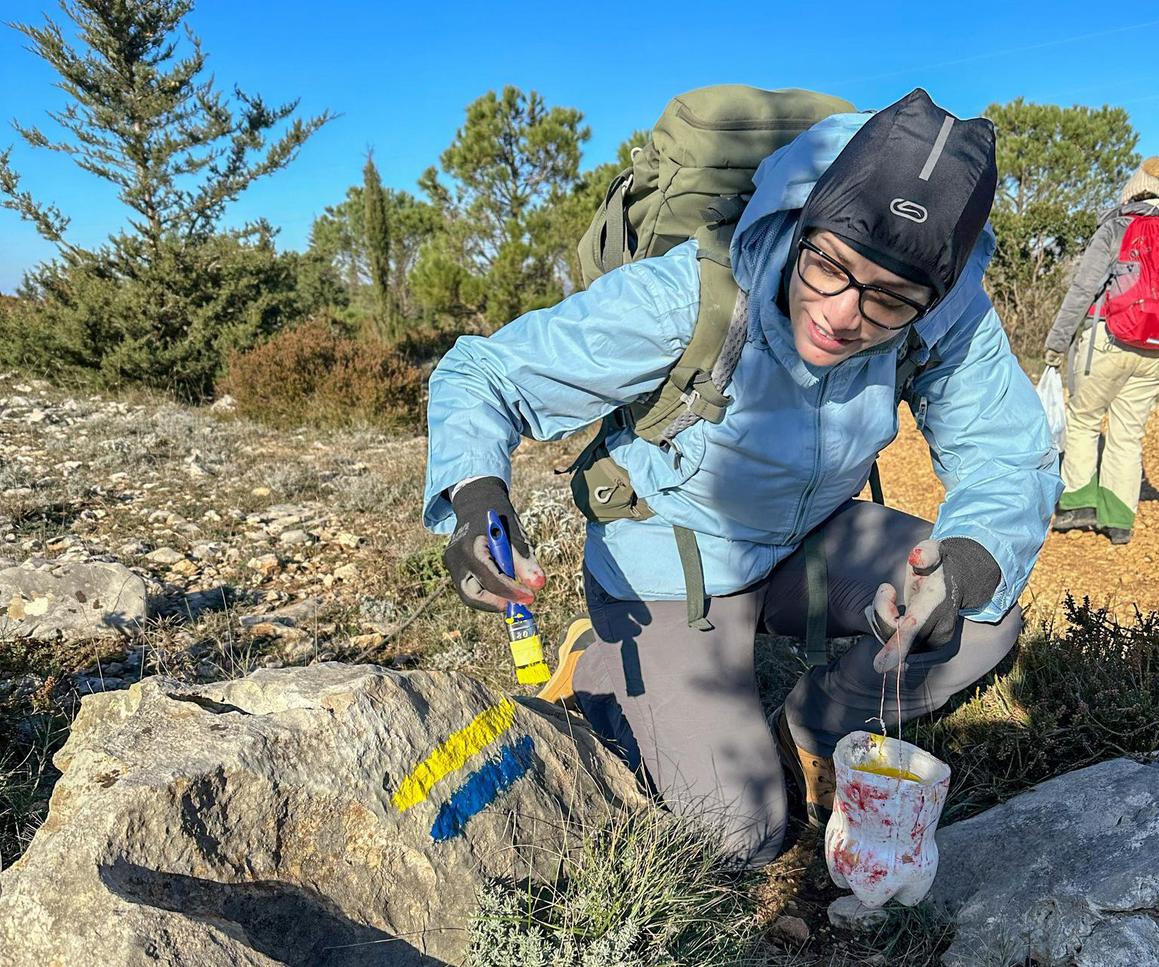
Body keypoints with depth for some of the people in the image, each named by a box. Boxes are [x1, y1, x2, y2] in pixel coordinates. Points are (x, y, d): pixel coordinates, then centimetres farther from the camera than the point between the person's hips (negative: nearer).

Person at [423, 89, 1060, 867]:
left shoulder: (950, 316, -21)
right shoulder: (684, 297, -33)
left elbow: (1013, 458, -11)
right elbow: (483, 373, -25)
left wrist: (968, 561, -35)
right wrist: (474, 490, -46)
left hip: (811, 542, 5)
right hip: (668, 573, -4)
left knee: (989, 611, -17)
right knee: (740, 839, -7)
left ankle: (812, 733, 10)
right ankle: (602, 675, 18)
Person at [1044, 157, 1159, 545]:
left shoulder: (1115, 229, -2)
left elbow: (1083, 289, -8)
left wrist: (1058, 340, -4)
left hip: (1108, 340, -4)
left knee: (1083, 419, 10)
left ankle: (1079, 502, 4)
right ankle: (1118, 518, 9)